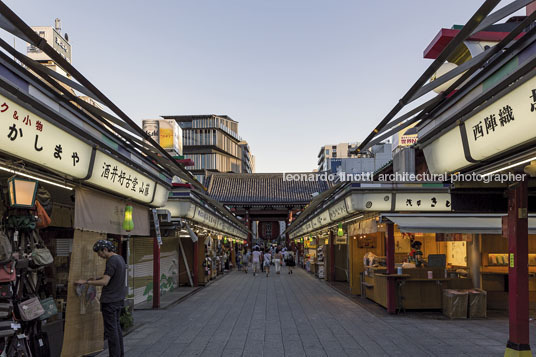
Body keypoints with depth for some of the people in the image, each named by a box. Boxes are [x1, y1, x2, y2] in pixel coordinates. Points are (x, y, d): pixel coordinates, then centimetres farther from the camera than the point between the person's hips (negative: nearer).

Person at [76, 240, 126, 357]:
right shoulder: (119, 258, 11)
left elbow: (105, 282, -23)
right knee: (116, 326, 17)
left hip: (110, 301, -10)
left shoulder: (111, 261, -19)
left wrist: (86, 282, -17)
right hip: (119, 299, 10)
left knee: (111, 329, -2)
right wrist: (95, 279, 13)